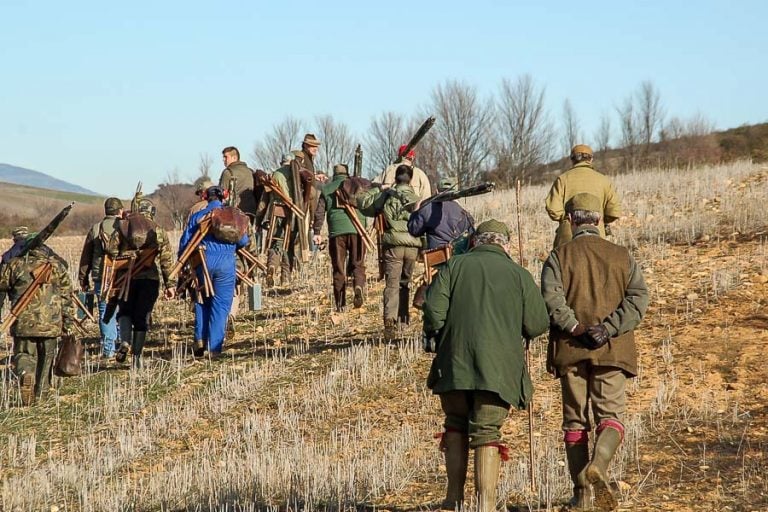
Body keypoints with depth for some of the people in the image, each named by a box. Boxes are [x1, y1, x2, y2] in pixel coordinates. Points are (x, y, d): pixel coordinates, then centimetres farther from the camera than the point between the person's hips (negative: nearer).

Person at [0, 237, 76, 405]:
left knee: (23, 354, 8)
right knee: (45, 359, 16)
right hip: (50, 323, 1)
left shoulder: (15, 265, 3)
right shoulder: (57, 266, 7)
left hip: (23, 322, -1)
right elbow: (67, 297, 7)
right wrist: (69, 323, 11)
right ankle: (41, 393, 21)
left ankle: (25, 373, -22)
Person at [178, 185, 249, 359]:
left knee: (202, 301, 19)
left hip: (204, 260, 1)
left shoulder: (197, 217, 7)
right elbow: (243, 241, 5)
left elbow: (185, 243, 4)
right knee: (221, 305, 3)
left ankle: (200, 339, 7)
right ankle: (214, 348, -1)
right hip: (226, 263, -1)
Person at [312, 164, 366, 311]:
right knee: (357, 264, 6)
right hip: (356, 229, -1)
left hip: (336, 231, 1)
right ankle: (359, 286, -24)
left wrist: (317, 232, 8)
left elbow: (319, 211, 8)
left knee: (338, 268, 7)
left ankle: (340, 303, 6)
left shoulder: (326, 189, 15)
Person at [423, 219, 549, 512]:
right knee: (487, 432, 2)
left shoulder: (454, 266, 7)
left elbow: (433, 309, -4)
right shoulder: (518, 274, 7)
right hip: (498, 367, -1)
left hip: (454, 363, 1)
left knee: (455, 426, 17)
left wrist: (434, 340, 11)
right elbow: (538, 324, 3)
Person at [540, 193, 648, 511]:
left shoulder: (559, 256, 1)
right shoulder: (622, 256, 6)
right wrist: (607, 328, -14)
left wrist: (577, 329, -14)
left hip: (570, 351, 0)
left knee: (575, 420, 9)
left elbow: (552, 299, -16)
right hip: (612, 351, 0)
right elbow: (638, 297, -7)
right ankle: (598, 464, -28)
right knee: (611, 414, 2)